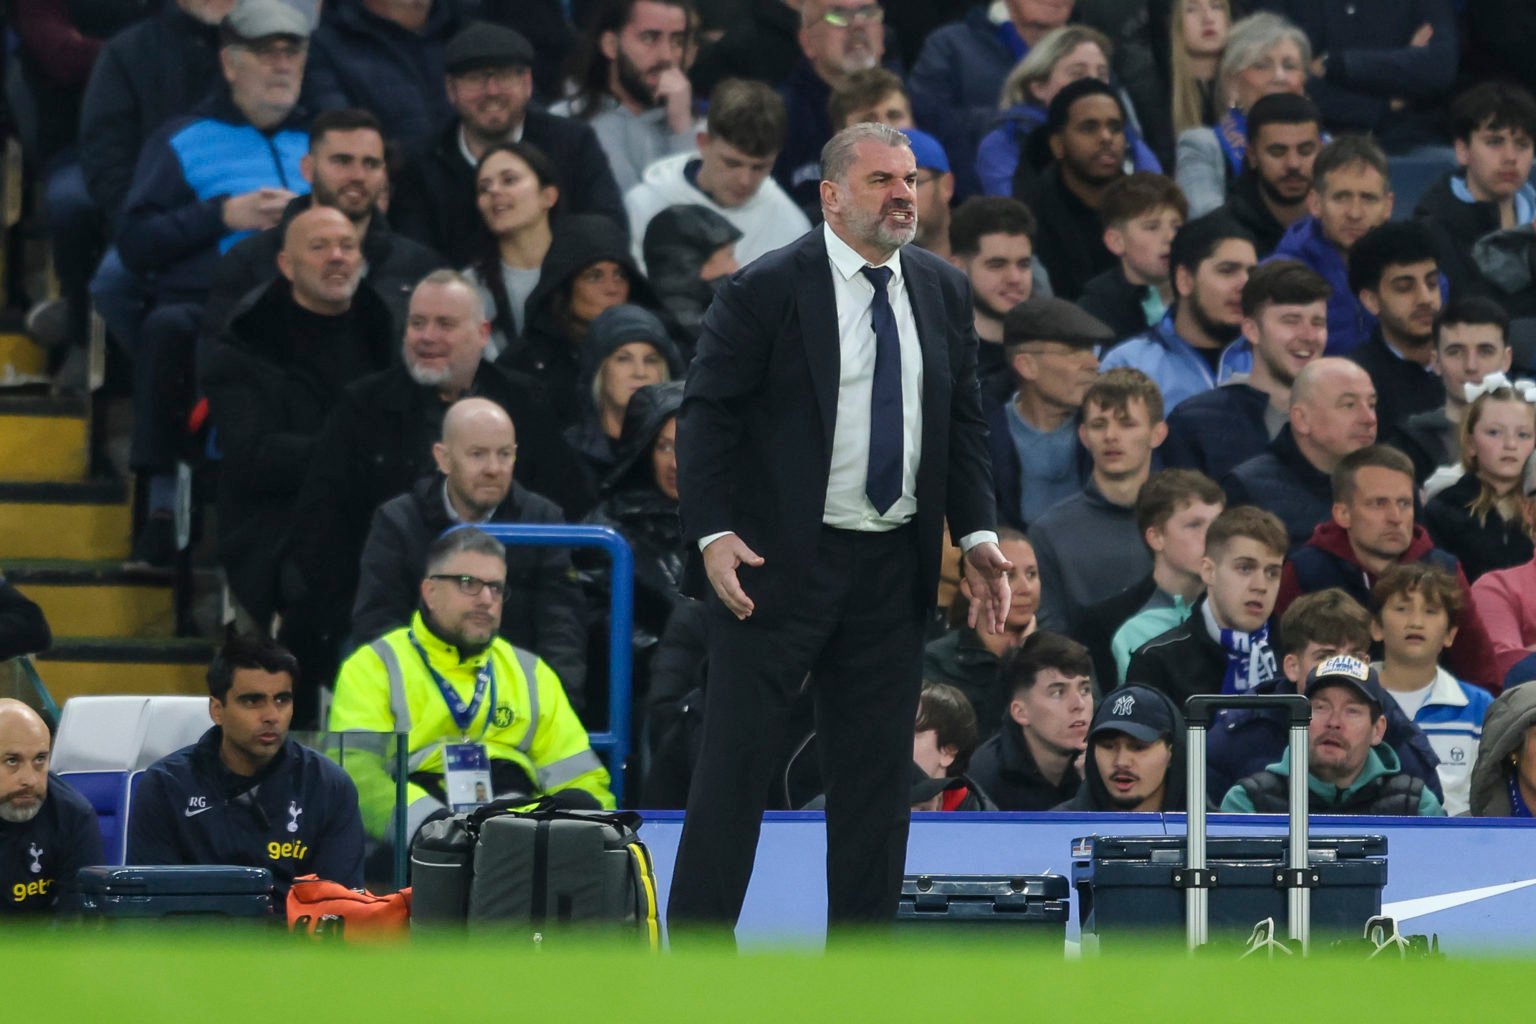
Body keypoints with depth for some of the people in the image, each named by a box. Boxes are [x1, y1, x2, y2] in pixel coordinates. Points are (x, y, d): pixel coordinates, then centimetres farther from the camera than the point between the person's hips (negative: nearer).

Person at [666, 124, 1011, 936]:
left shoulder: (942, 291, 11)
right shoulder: (767, 290, -7)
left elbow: (964, 423, 16)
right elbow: (706, 415, -7)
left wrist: (977, 534, 6)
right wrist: (714, 534, -17)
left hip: (893, 563, 5)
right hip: (779, 562, -5)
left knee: (877, 769, 7)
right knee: (736, 759, -4)